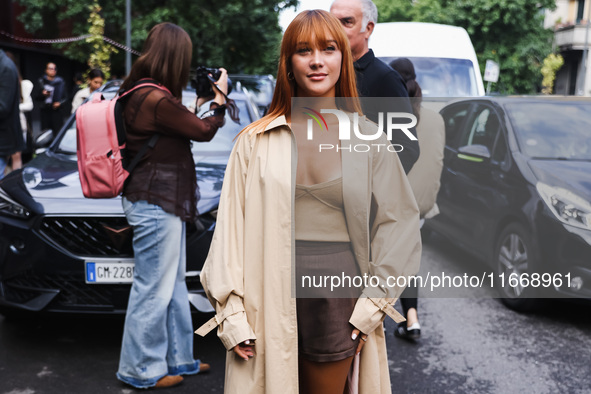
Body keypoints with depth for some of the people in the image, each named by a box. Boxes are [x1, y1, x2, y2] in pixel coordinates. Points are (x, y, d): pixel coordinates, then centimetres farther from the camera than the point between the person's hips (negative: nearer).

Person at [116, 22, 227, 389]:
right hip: (156, 204, -11)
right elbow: (204, 131, -11)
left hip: (161, 203, 11)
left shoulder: (138, 93, 10)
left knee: (173, 286, 18)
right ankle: (142, 370, 19)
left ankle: (178, 358, 32)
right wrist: (220, 97, 3)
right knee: (154, 288, 3)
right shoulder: (157, 99, -21)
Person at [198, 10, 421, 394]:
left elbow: (398, 223, 5)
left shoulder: (369, 139, 3)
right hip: (271, 299, 0)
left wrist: (372, 305, 0)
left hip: (339, 301, 1)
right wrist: (231, 313, -4)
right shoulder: (256, 140, 1)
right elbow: (231, 228, 1)